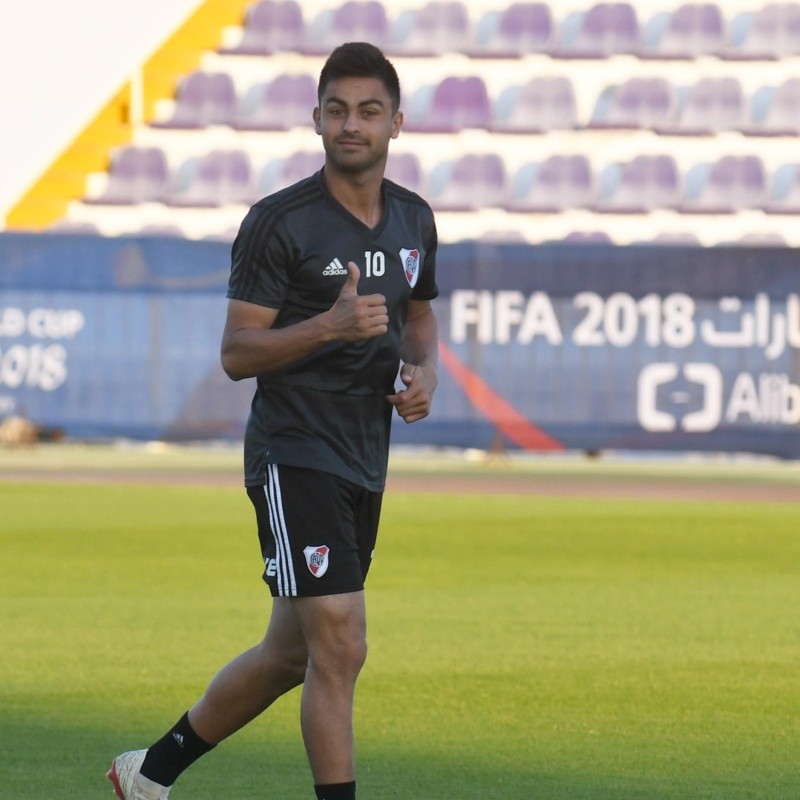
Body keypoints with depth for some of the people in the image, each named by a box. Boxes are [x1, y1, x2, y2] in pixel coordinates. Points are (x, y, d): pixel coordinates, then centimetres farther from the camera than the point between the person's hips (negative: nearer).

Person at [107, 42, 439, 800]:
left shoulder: (413, 219, 8)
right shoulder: (278, 222, -11)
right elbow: (236, 352, -11)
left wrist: (422, 371, 2)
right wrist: (331, 323, -26)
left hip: (365, 463, 7)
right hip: (294, 455, -7)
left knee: (290, 654, 15)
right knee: (340, 647, -15)